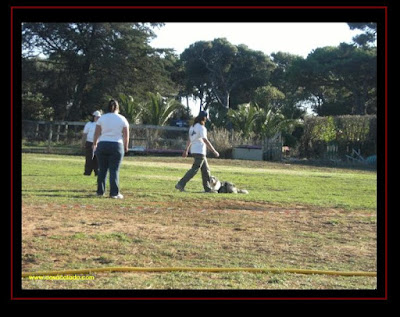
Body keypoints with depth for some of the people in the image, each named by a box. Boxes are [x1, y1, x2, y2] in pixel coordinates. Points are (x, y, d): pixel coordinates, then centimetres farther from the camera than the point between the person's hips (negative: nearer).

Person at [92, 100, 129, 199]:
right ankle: (114, 193, -3)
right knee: (114, 170, -1)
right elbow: (126, 135, 3)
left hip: (102, 145, 1)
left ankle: (100, 191, 12)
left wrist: (94, 144, 17)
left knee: (102, 169, 8)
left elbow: (97, 133, 4)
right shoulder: (122, 119, 3)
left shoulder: (102, 118, 4)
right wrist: (125, 146, 16)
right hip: (116, 145, -1)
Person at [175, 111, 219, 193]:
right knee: (194, 169, -8)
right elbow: (205, 141, -20)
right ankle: (181, 184, -12)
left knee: (205, 169, 14)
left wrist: (186, 150, 28)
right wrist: (214, 151, -20)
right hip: (200, 152, -10)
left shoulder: (192, 127, 12)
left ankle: (207, 188, 16)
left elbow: (189, 140, 20)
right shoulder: (201, 127, -14)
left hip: (194, 151, 10)